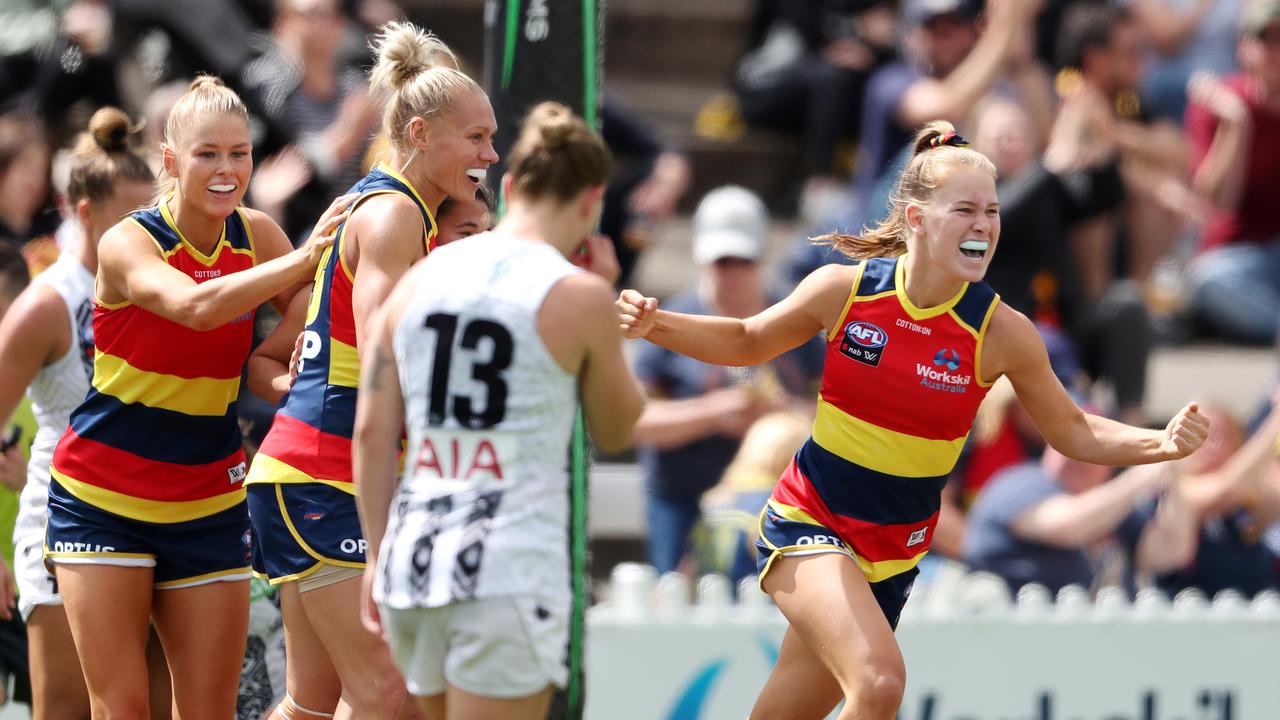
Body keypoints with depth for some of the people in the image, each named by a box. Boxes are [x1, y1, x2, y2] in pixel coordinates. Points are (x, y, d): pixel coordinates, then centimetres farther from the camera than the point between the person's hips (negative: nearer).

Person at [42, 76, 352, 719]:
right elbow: (195, 306, -33)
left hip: (208, 506, 4)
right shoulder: (127, 244, -14)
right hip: (103, 498, -4)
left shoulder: (254, 236, 1)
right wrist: (304, 258, -42)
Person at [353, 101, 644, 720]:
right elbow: (615, 431, 10)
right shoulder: (578, 296, -4)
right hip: (513, 570, -6)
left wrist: (379, 556, 14)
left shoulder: (420, 279, 9)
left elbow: (372, 433, 7)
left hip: (414, 559, 6)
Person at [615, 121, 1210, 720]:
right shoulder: (844, 289, -11)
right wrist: (655, 325, -6)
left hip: (893, 552, 2)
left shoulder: (1000, 332, -10)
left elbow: (1073, 433, 2)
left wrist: (1162, 444, -15)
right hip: (808, 525, -2)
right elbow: (747, 342, 8)